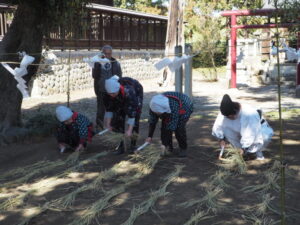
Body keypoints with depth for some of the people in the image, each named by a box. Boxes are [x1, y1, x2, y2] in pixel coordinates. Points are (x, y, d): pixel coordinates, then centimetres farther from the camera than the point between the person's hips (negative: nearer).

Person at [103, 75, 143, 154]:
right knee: (118, 118, -5)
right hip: (120, 100, 4)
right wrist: (108, 124, -17)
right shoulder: (108, 92, -31)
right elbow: (108, 109, -15)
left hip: (136, 94, -4)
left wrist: (129, 130, -43)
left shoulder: (128, 92, -46)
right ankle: (120, 146, 3)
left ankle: (133, 144, 1)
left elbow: (132, 112, -43)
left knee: (135, 118, -14)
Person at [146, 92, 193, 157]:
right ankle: (169, 148, 4)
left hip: (184, 109, -5)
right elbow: (152, 122, -16)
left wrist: (164, 144, -39)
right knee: (164, 127, -13)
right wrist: (149, 136, -21)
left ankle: (183, 149, -3)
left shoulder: (173, 107, -45)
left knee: (179, 128, -24)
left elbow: (171, 127, -41)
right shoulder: (155, 106, -29)